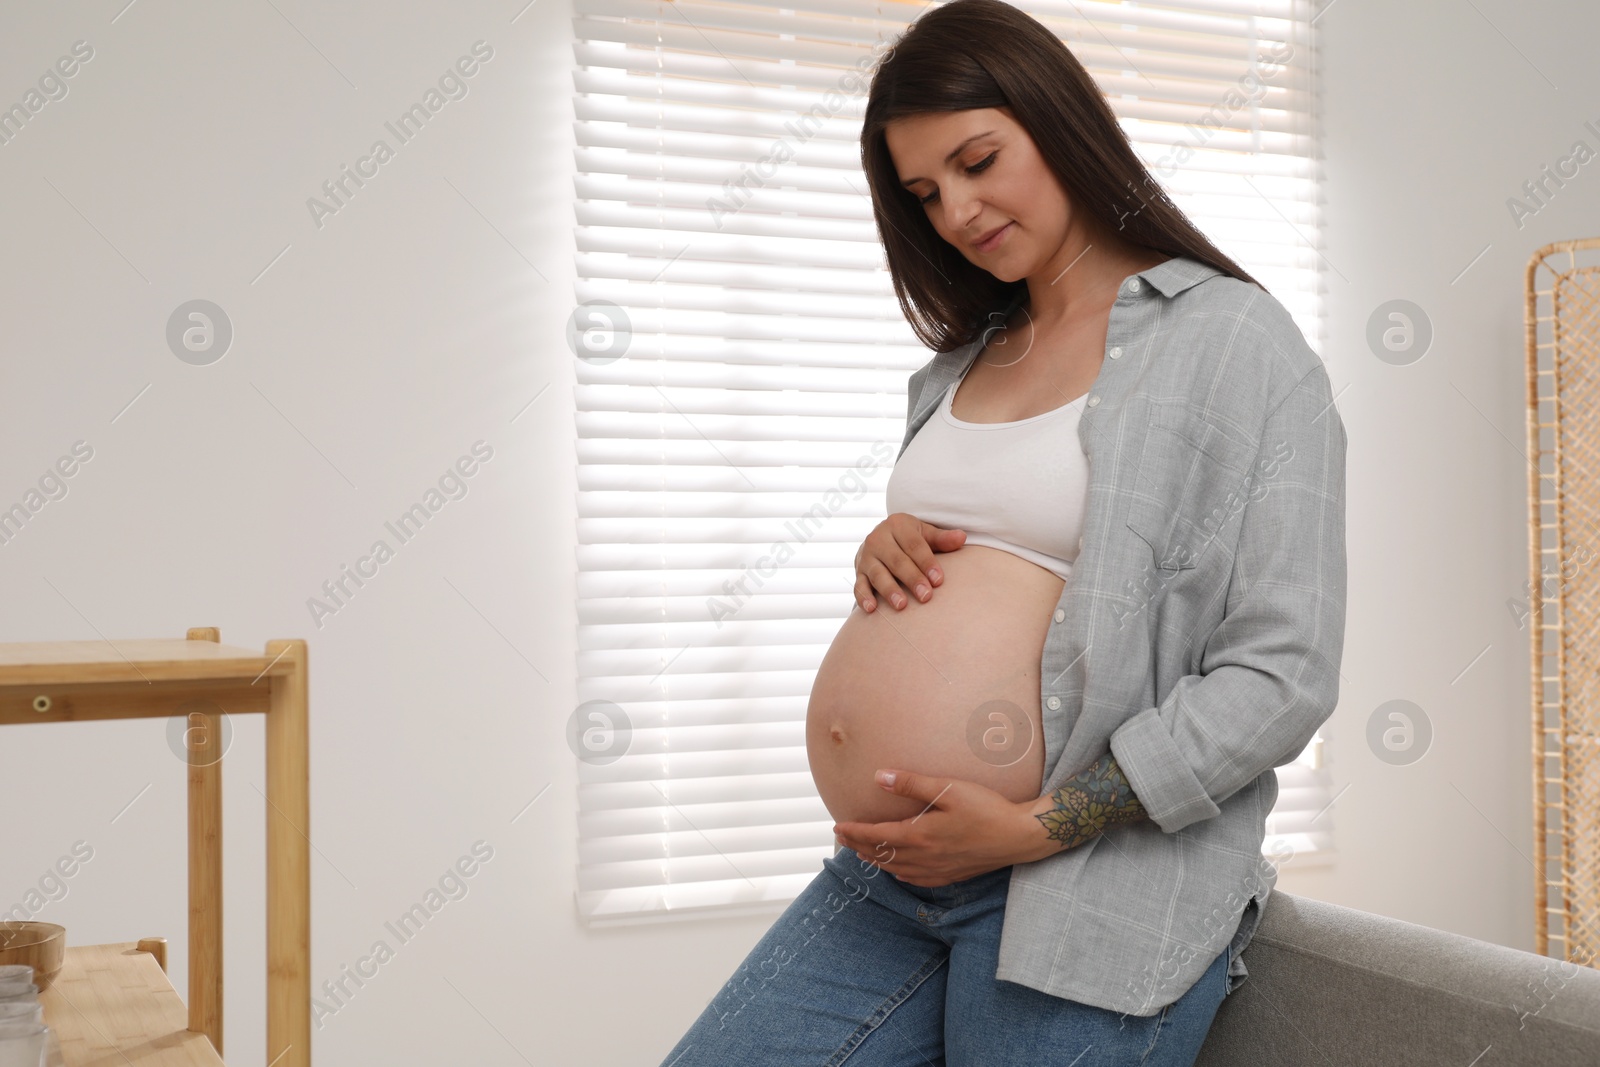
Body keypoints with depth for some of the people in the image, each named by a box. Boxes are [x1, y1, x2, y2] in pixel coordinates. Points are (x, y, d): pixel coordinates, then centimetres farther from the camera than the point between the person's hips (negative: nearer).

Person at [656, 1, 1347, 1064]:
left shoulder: (1236, 339, -6)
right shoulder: (960, 362, 14)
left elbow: (1283, 676, -11)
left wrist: (1034, 828, -16)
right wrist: (886, 549, 0)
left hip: (1103, 890, -6)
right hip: (897, 862, 6)